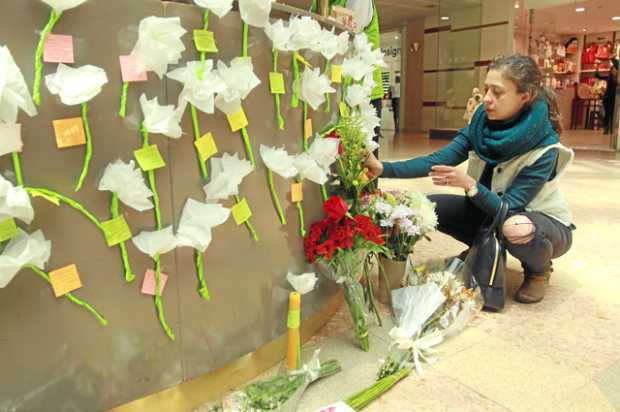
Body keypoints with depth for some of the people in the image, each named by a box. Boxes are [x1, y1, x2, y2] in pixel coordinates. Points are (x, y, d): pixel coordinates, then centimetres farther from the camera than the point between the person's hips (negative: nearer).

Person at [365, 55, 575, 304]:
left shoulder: (544, 149, -29)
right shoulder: (482, 124, -14)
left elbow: (508, 207, -30)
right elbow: (436, 161, -20)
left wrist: (469, 184, -45)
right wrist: (383, 169, -31)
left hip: (544, 222, -5)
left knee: (517, 229, -40)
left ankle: (539, 270, -3)